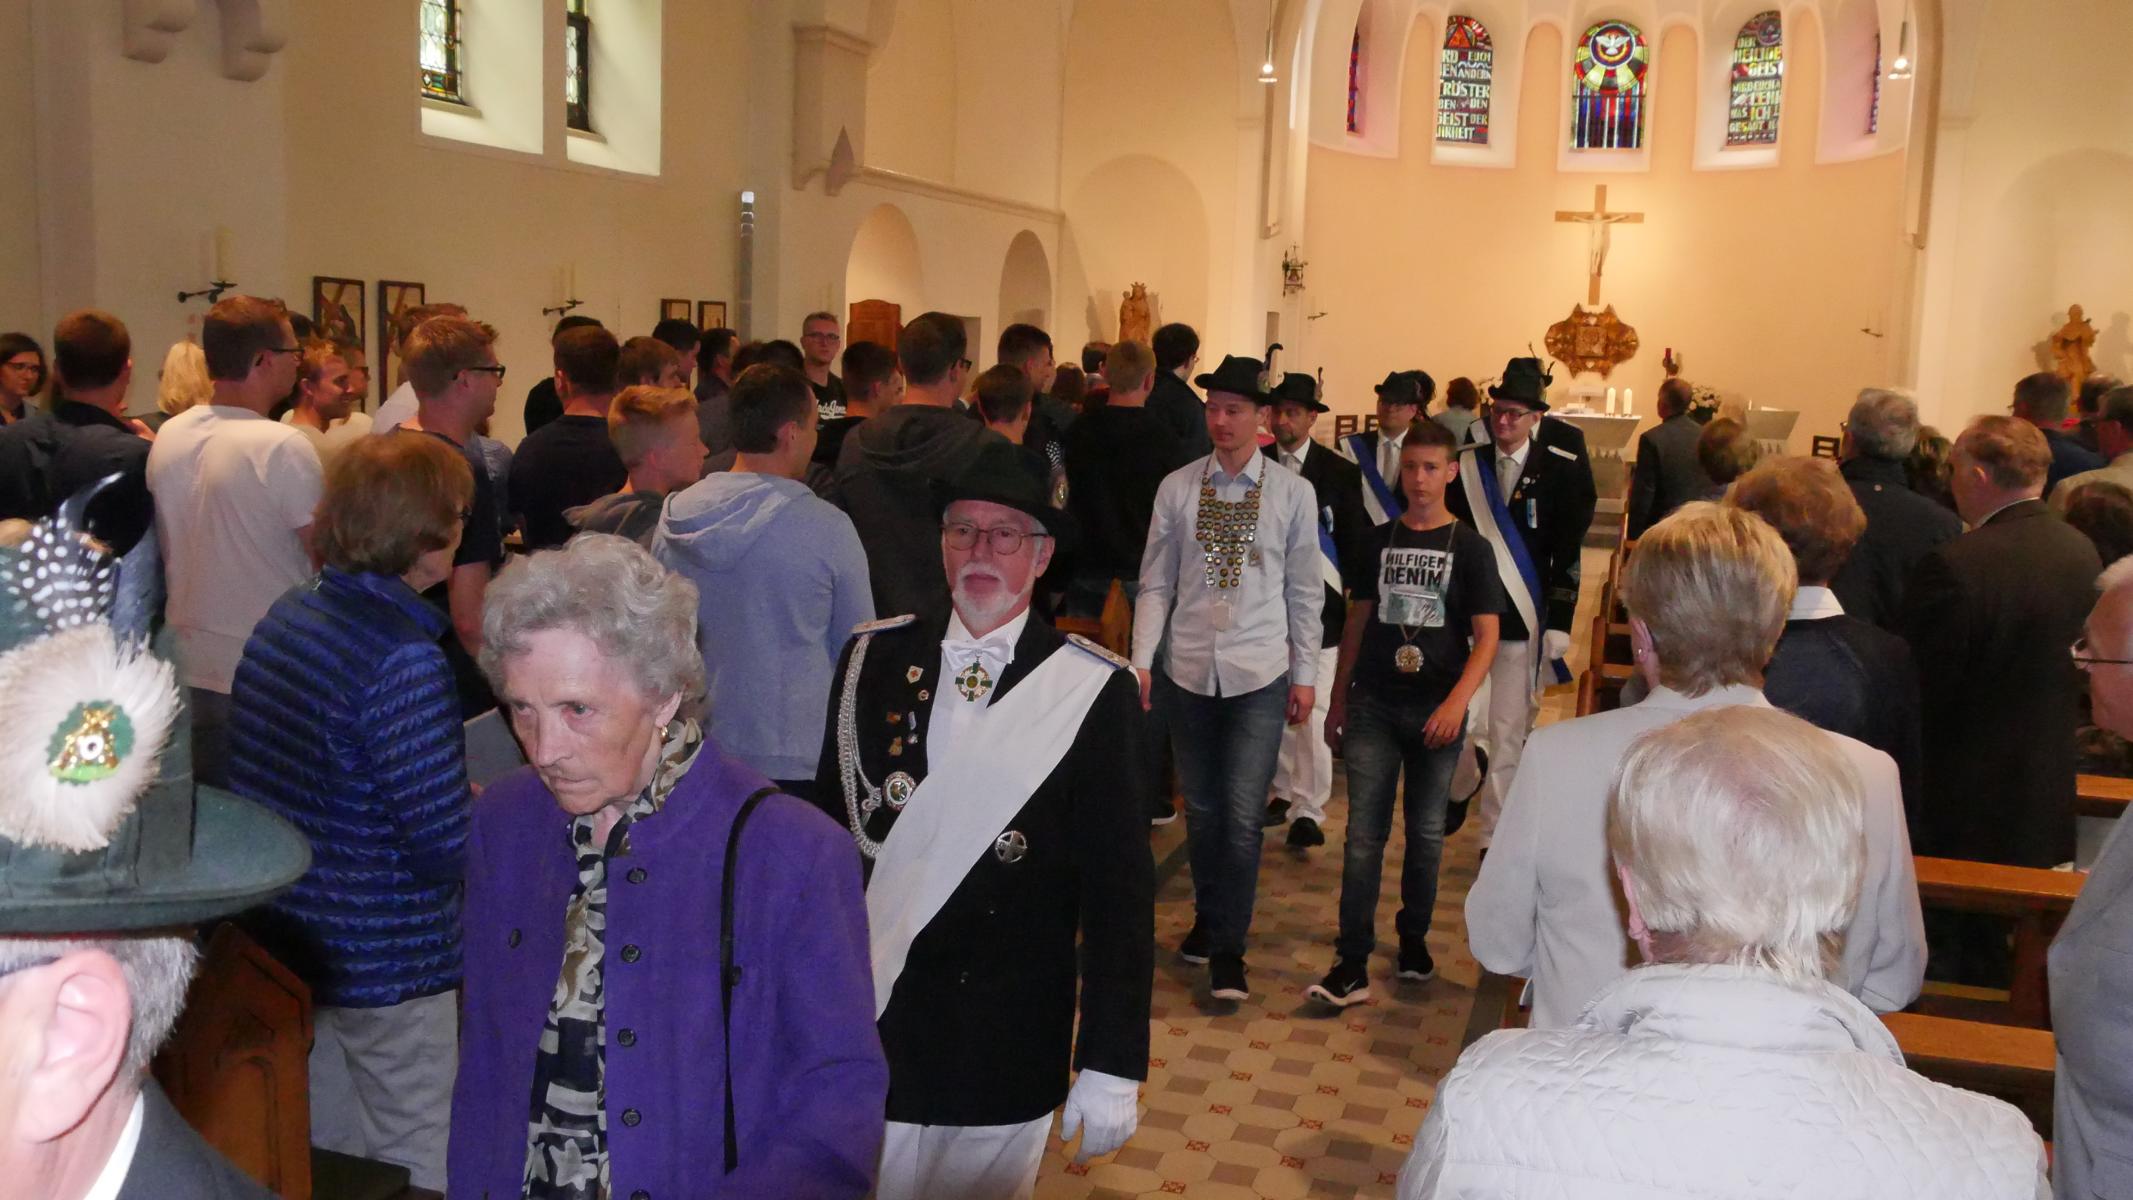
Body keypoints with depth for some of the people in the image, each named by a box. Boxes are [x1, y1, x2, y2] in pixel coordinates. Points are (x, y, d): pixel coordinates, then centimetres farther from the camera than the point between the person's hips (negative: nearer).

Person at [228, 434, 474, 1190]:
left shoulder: (285, 618, 1)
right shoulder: (405, 661, -25)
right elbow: (448, 851, -24)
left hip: (295, 936, 8)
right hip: (386, 966, -8)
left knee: (330, 1159, 23)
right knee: (419, 1171, 8)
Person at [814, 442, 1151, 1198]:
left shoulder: (1091, 690, -11)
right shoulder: (873, 661, -2)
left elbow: (1118, 886, -8)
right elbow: (827, 832, 5)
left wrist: (1113, 1064, -8)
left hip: (1010, 1047, -2)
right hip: (869, 1025, 2)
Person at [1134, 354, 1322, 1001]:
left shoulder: (1293, 492, -1)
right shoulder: (1177, 488, 1)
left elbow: (1305, 589, 3)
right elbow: (1155, 584, 4)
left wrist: (1305, 674, 4)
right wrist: (1141, 661, -3)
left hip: (1260, 673, -2)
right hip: (1190, 669, 2)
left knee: (1242, 815, -6)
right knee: (1200, 808, 13)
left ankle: (1227, 949, 7)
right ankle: (1208, 918, 33)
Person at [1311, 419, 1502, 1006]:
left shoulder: (1470, 548, -1)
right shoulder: (1378, 540, 7)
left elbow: (1486, 636, -5)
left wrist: (1457, 703, -19)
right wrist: (1337, 700, 13)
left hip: (1436, 710, -1)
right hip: (1373, 705, 1)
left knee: (1426, 831, 10)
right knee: (1363, 834, -3)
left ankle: (1414, 935, 30)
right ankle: (1352, 964, -2)